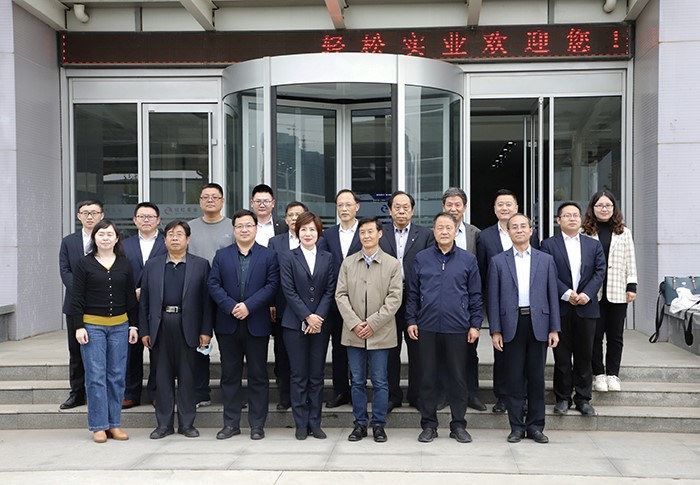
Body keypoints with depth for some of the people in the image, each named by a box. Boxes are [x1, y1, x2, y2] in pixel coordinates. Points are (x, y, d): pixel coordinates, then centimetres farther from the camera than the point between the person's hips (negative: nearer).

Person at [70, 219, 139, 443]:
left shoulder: (124, 264, 8)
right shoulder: (84, 264, 0)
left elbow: (131, 297, 10)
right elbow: (77, 298, -1)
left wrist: (133, 325, 6)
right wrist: (79, 326, -8)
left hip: (120, 326, 3)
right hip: (93, 325, -2)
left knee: (117, 376, 5)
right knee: (95, 376, -2)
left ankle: (114, 424, 13)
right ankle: (99, 426, 6)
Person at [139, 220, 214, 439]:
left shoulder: (200, 265, 5)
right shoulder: (152, 265, 11)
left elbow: (206, 300, 1)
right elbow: (144, 300, 9)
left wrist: (205, 330, -5)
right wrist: (144, 331, 2)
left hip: (187, 326, -2)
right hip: (160, 325, 2)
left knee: (187, 375, 4)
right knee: (163, 376, 7)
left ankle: (187, 423, 14)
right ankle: (164, 423, 16)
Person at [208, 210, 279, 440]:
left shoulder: (268, 255, 4)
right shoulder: (222, 255, 10)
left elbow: (272, 285, -6)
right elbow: (214, 285, 2)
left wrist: (249, 306, -15)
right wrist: (231, 307, -12)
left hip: (257, 324, -2)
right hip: (228, 324, 2)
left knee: (258, 376, 3)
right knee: (230, 375, 8)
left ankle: (257, 424, 11)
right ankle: (231, 423, 16)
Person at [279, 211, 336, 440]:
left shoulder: (327, 258, 8)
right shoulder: (288, 258, 1)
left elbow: (330, 290, 2)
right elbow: (288, 291, -5)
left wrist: (318, 316, -10)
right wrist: (307, 316, -12)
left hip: (320, 324, 2)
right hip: (295, 324, -2)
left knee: (317, 375, 6)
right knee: (299, 375, 2)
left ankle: (315, 423, 14)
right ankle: (301, 424, 10)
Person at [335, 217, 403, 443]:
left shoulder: (392, 264, 1)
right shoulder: (348, 263, 8)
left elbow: (394, 298, -5)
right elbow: (341, 295, 3)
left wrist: (373, 323, -12)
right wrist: (354, 323, -9)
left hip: (380, 333, -2)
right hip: (353, 333, 2)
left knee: (380, 382, 4)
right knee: (357, 381, 8)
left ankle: (379, 424, 14)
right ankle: (360, 423, 18)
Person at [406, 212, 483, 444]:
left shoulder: (468, 259, 4)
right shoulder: (421, 258, 6)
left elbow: (475, 295, 5)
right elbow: (413, 293, 8)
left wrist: (475, 324, 1)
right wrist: (411, 321, 2)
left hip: (457, 329, 0)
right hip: (427, 328, 1)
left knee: (458, 378, 6)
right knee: (428, 377, 6)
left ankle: (458, 425, 18)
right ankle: (429, 425, 16)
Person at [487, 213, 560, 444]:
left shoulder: (546, 260, 9)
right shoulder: (498, 261, 5)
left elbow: (552, 295, 7)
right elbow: (493, 298, 3)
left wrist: (554, 328, 1)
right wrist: (495, 330, -4)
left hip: (538, 323, 1)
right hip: (511, 324, -1)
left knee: (536, 377, 6)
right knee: (514, 378, 3)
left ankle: (535, 426, 16)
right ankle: (517, 427, 12)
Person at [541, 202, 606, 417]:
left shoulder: (594, 245, 12)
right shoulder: (549, 245, 2)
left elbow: (600, 272, 4)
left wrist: (586, 294, -11)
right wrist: (566, 293, -16)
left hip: (586, 307, 2)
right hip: (560, 308, -2)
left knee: (584, 356, 7)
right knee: (561, 356, 4)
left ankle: (583, 398, 16)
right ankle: (563, 398, 14)